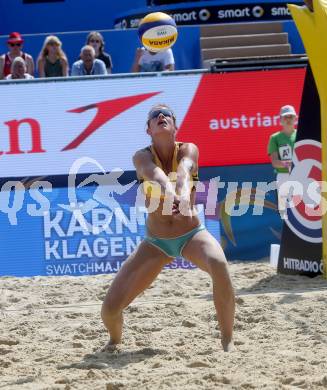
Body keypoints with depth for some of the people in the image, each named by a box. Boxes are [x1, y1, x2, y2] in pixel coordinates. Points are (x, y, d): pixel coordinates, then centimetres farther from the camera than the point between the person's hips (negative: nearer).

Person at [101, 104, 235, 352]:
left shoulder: (188, 150, -10)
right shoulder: (142, 157, -11)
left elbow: (183, 170, -33)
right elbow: (154, 172, -34)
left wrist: (183, 193, -56)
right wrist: (167, 190, -57)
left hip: (192, 234, -1)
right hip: (156, 241, 1)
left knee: (218, 264, -37)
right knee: (110, 308, -8)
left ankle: (228, 340, -20)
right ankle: (115, 339, 30)